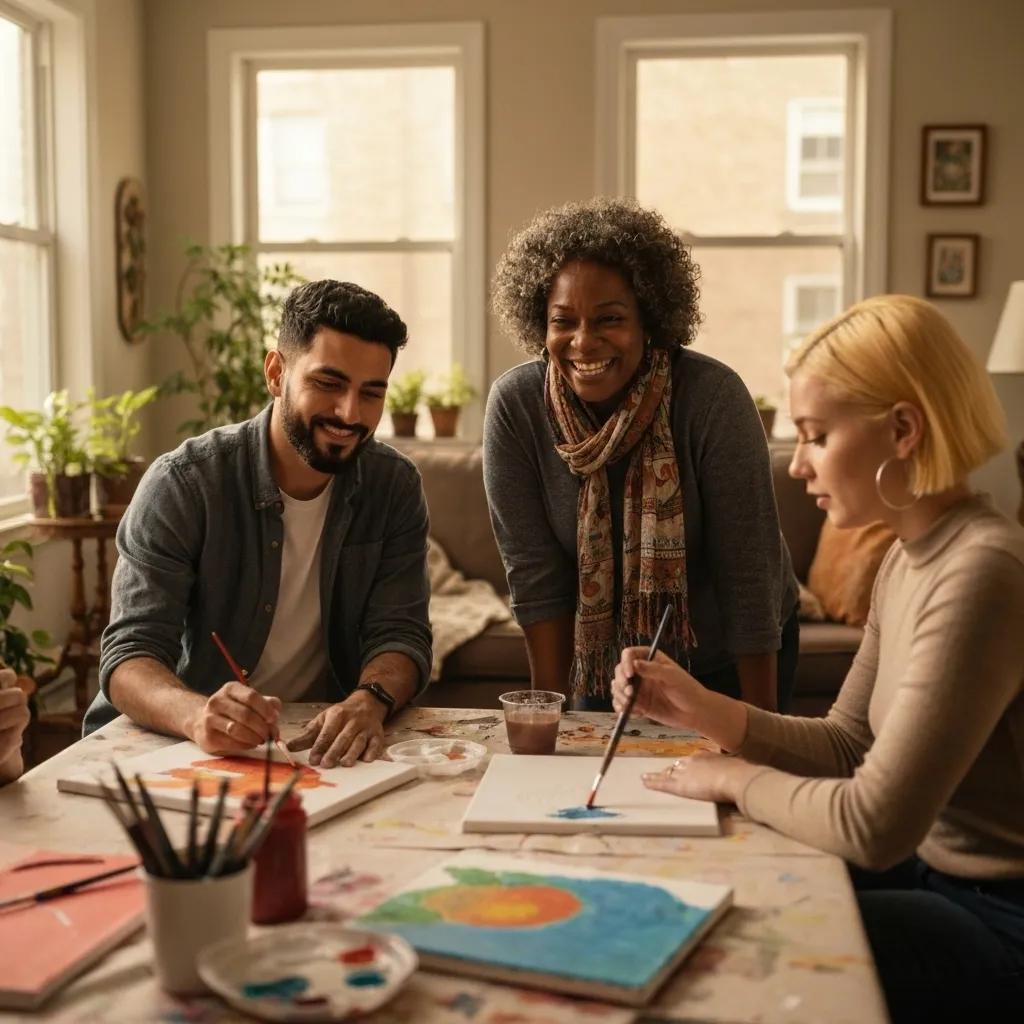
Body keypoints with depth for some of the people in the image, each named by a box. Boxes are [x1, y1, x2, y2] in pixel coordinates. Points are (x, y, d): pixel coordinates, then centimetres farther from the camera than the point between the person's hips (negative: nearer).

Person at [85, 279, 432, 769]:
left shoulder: (395, 487, -2)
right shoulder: (181, 484, -12)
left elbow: (400, 633, -5)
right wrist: (197, 714, -39)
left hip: (325, 746, 1)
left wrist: (370, 700, -29)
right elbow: (129, 656, -17)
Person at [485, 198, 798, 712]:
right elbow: (534, 574, -16)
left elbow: (748, 574, -23)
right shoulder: (514, 405, -19)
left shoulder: (713, 397, -26)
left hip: (729, 660, -2)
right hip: (604, 659, 2)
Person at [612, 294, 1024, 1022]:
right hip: (933, 873, 8)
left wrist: (733, 778, -12)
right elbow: (845, 746, 8)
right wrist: (706, 711, -7)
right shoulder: (907, 558, 4)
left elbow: (872, 824, -28)